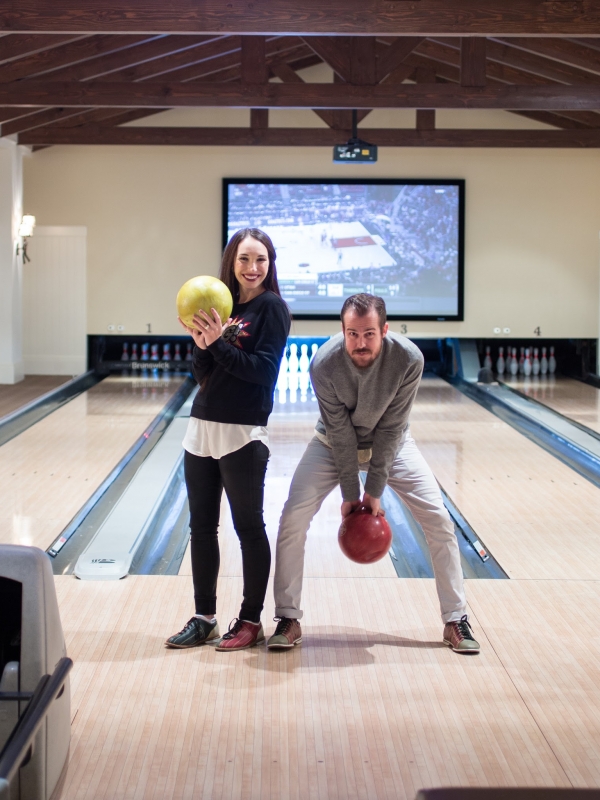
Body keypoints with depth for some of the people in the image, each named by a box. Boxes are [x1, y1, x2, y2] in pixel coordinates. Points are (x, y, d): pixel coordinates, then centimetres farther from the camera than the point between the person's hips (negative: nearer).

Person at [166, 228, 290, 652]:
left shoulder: (272, 308, -6)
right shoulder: (221, 304, 11)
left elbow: (264, 371, -15)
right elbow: (203, 374, 8)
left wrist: (219, 342, -22)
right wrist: (202, 345, -10)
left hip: (243, 434, -7)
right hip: (201, 427, 7)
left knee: (249, 528, 3)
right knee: (201, 526, 10)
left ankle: (251, 621, 13)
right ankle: (204, 619, 20)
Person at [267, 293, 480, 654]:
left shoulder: (409, 359, -30)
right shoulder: (324, 364, -31)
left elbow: (391, 427, -24)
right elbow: (340, 432, -22)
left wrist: (375, 491, -22)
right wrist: (350, 494, -19)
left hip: (391, 443, 1)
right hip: (335, 444, 0)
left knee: (439, 520, -8)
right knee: (293, 519, -14)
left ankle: (456, 620, 5)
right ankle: (289, 619, 0)